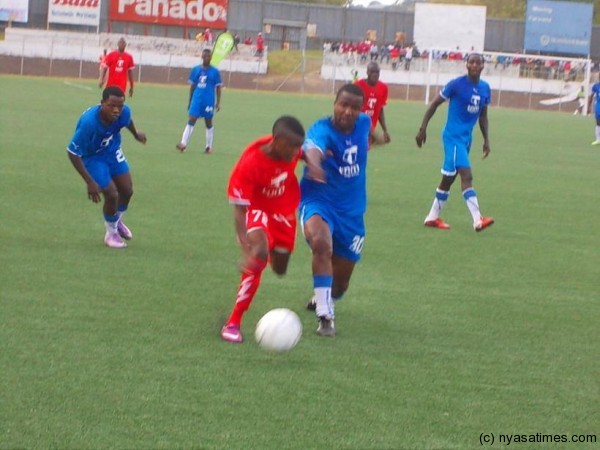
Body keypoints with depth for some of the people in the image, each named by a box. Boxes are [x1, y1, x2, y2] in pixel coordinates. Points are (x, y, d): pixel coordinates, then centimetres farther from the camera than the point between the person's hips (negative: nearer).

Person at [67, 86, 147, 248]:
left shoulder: (124, 112, -27)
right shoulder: (88, 122, -42)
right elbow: (73, 153, -32)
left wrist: (136, 134, 25)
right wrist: (90, 182, -32)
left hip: (112, 151, 5)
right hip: (92, 156, -5)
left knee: (127, 191, 10)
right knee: (112, 194, -11)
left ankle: (117, 221, 44)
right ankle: (111, 233, 19)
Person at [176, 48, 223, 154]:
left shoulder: (215, 72, 0)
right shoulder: (195, 70, 7)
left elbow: (218, 88, 3)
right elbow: (192, 86, 13)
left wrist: (218, 103, -1)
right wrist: (190, 101, 14)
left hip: (209, 101, -1)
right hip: (196, 100, 1)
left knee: (209, 123, 7)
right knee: (191, 121, -7)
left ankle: (209, 146, 16)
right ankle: (183, 143, -12)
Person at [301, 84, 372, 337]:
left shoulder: (363, 123, -4)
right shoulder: (321, 130, -23)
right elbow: (313, 148, -49)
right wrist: (314, 162, -70)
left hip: (352, 211, 5)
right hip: (319, 202, -5)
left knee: (340, 284, 11)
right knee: (321, 243, -39)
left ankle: (322, 300, 49)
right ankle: (325, 316, -29)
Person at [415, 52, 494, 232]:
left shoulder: (485, 88, 7)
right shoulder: (456, 84, -11)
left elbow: (483, 116, 18)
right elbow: (434, 104, -4)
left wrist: (486, 139, 12)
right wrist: (422, 129, -6)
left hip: (467, 137, 7)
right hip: (453, 135, -7)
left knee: (448, 178, 14)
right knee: (466, 175, -17)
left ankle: (432, 217, 25)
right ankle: (477, 220, -23)